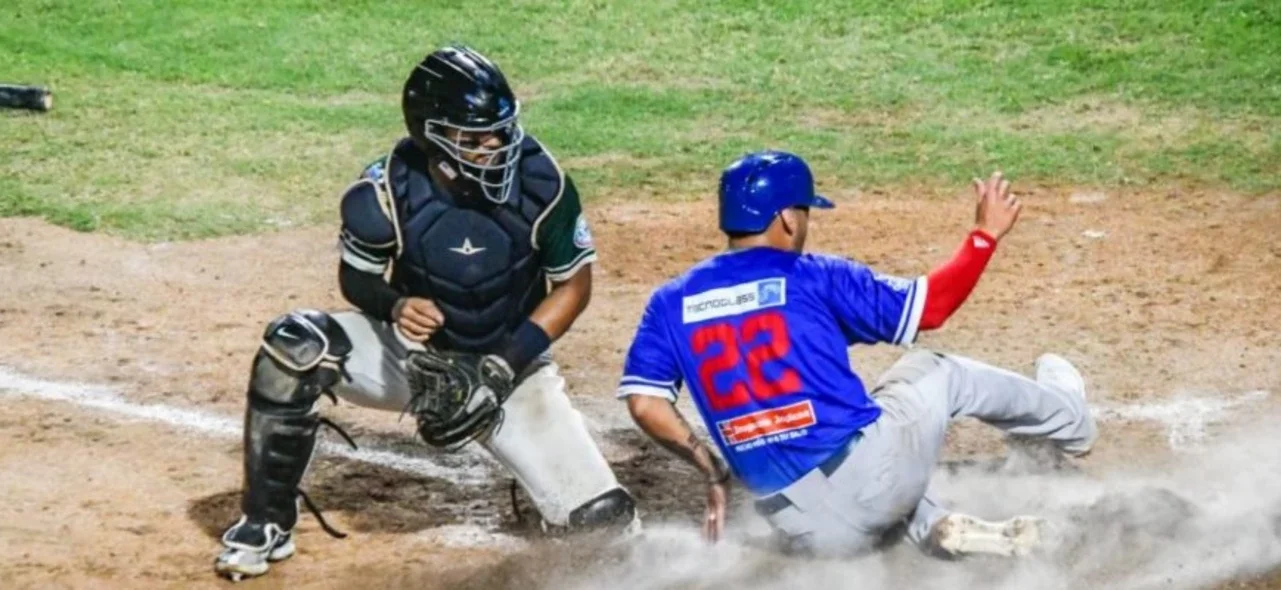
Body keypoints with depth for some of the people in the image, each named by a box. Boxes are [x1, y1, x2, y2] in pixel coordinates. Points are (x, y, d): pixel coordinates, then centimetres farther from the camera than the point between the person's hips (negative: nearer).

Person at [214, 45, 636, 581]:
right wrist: (396, 305, -29)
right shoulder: (390, 190, -22)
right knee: (294, 347, -28)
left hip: (506, 361, 0)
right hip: (412, 351, 1)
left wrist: (510, 361, -21)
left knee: (604, 519, -16)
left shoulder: (539, 181, -22)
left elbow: (574, 284, -10)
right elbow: (356, 278, -5)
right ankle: (266, 524, -10)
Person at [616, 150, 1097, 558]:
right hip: (869, 475, -4)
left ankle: (935, 528, 11)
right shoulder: (814, 278, -3)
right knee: (939, 374, 24)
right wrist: (985, 235, 11)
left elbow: (646, 405, 0)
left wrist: (713, 471, 12)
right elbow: (929, 306, -1)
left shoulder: (671, 302, 7)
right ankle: (1067, 423, 45)